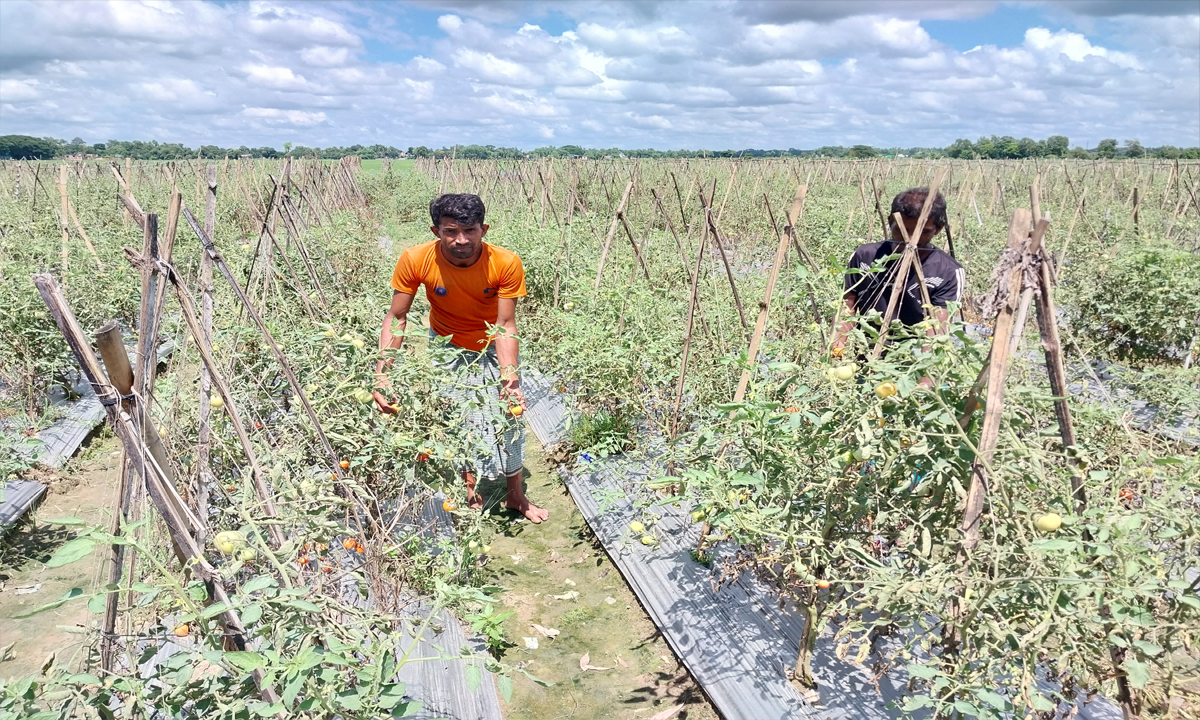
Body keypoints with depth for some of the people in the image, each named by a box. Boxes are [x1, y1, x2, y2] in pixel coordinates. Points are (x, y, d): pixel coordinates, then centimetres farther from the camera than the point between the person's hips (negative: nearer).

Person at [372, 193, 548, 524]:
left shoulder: (506, 264, -31)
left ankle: (515, 496, 24)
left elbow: (505, 326, -27)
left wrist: (509, 376, -41)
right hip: (446, 347, 1)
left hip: (492, 347, 0)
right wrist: (382, 372, -31)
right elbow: (397, 318, -20)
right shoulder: (415, 260, -29)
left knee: (508, 415, 2)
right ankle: (470, 488, 29)